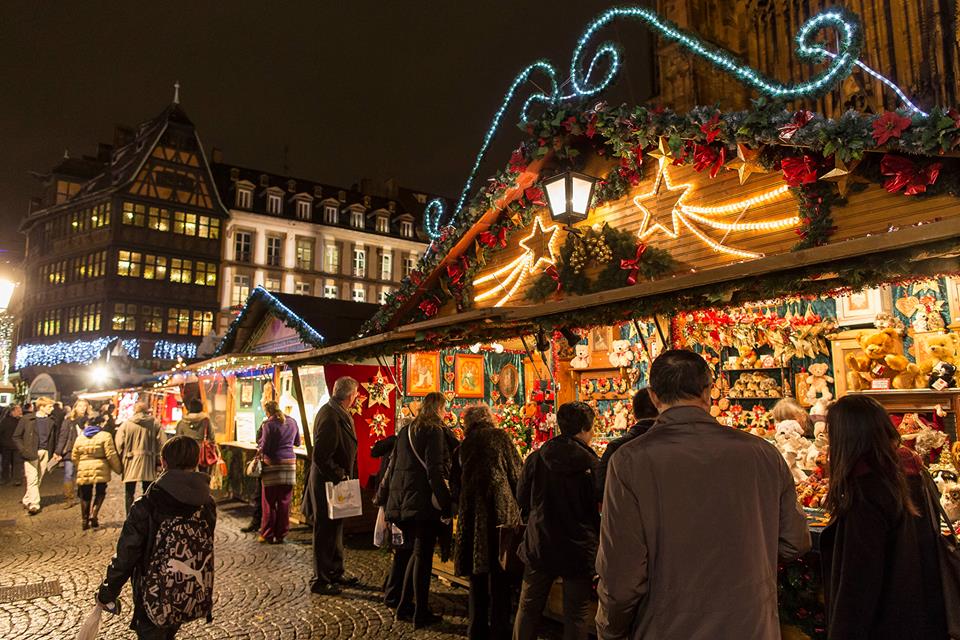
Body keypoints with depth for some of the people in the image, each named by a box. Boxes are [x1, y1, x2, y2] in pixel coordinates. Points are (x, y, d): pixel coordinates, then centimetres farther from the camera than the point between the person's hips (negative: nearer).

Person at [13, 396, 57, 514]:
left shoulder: (50, 421, 7)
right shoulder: (27, 419, -4)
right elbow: (16, 437, 0)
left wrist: (50, 453, 1)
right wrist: (24, 451, -9)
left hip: (44, 453, 4)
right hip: (31, 453, -4)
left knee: (38, 480, 8)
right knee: (32, 480, -9)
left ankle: (27, 501, 24)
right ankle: (34, 505, -7)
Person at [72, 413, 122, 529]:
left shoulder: (80, 438, 10)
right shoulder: (105, 436, -3)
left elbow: (74, 457, 15)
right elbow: (111, 455, -7)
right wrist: (118, 469, 2)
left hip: (83, 471, 3)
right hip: (100, 470, -3)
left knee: (85, 496, 14)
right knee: (100, 493, 11)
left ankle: (85, 520, 17)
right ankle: (94, 515, -4)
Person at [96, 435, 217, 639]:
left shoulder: (146, 507, -21)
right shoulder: (208, 504, -9)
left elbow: (125, 555, -16)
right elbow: (205, 549, 1)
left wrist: (107, 593, -1)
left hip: (154, 600, -4)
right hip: (193, 598, 4)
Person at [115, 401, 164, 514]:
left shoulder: (126, 424, -2)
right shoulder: (155, 423, -1)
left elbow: (119, 445, -3)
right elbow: (160, 443, -4)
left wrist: (121, 462, 6)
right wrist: (158, 461, 4)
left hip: (130, 462, -1)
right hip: (148, 463, 1)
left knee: (129, 493, 10)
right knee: (148, 493, 11)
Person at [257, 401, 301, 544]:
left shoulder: (269, 424, -9)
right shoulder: (292, 422, 8)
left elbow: (264, 448, -11)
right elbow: (297, 442, 19)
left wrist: (259, 447, 10)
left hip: (272, 464, -4)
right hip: (289, 463, 5)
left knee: (269, 502, 6)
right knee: (284, 502, 9)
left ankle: (267, 535, 13)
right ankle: (281, 535, 15)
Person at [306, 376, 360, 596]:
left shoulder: (338, 413, 7)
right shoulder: (330, 417, -24)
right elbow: (320, 457, -27)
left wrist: (343, 476, 13)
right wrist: (340, 477, -20)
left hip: (336, 482, 10)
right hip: (327, 485, -10)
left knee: (335, 528, 20)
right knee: (325, 532, 3)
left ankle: (336, 574, 34)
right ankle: (320, 580, 17)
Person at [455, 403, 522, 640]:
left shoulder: (465, 444, 10)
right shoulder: (500, 436, 2)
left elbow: (461, 480, 14)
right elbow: (516, 473, 0)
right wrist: (519, 505, 10)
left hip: (473, 512, 3)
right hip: (501, 511, -2)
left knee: (478, 573, 13)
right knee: (500, 575, 6)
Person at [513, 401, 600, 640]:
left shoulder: (535, 459, -7)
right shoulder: (593, 464, -15)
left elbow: (522, 499, 2)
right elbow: (601, 510, -9)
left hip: (539, 546, 3)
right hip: (579, 549, -3)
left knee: (529, 608, 19)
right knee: (576, 614, 12)